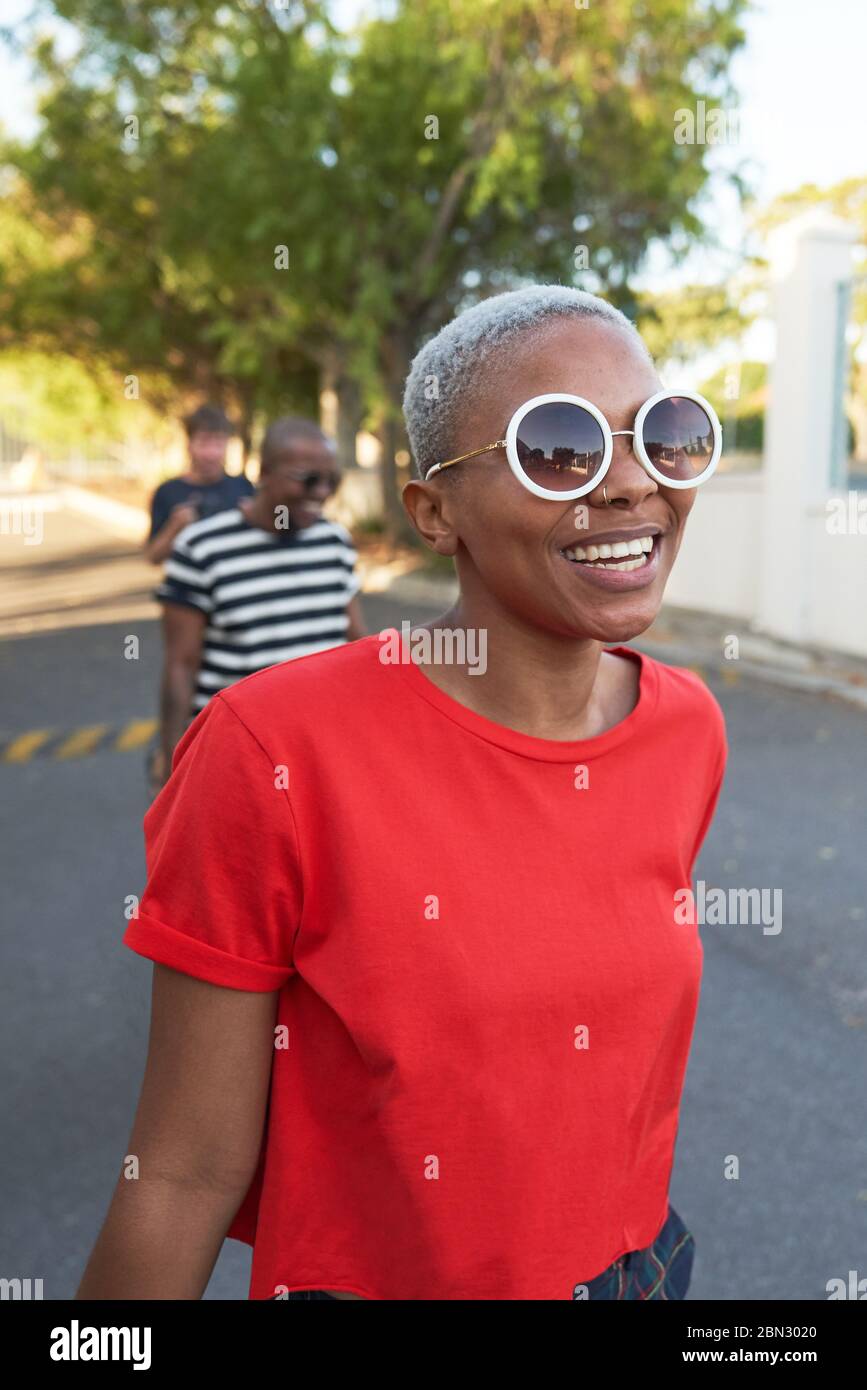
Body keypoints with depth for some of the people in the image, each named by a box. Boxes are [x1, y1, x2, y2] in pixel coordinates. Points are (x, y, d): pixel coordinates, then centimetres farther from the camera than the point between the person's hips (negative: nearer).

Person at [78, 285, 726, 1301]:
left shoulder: (687, 727, -9)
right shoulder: (275, 753, -25)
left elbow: (628, 1042, 5)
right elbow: (187, 1172, -18)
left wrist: (635, 1261, 13)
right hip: (360, 1276, -4)